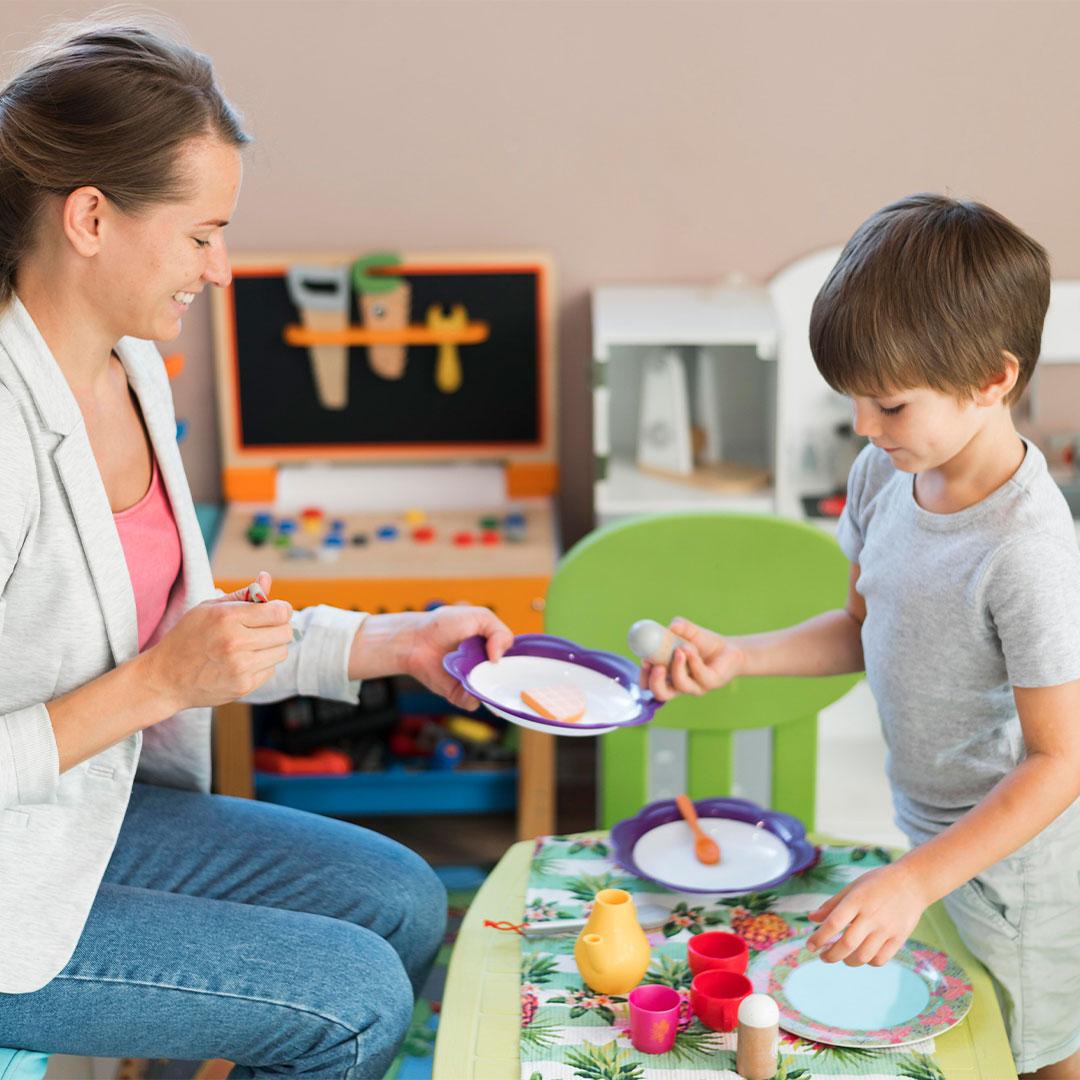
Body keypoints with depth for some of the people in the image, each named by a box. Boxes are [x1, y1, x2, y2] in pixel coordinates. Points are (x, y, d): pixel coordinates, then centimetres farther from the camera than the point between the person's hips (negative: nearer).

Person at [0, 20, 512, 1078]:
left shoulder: (130, 364, 0)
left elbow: (172, 627, 8)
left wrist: (392, 643, 1)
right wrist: (155, 686, -27)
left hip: (101, 813, 8)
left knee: (402, 902, 10)